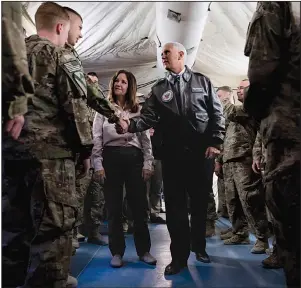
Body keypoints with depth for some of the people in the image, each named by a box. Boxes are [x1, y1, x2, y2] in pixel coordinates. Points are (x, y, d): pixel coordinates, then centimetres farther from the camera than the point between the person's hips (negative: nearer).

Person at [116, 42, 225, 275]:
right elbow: (148, 117, -2)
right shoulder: (159, 88, 11)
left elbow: (217, 114, 5)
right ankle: (179, 256, 13)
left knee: (201, 202, 10)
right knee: (175, 205, 2)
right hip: (172, 154, 1)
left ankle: (199, 246, 32)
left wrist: (215, 143, -5)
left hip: (202, 152, 0)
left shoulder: (202, 81, 9)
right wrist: (129, 125, -21)